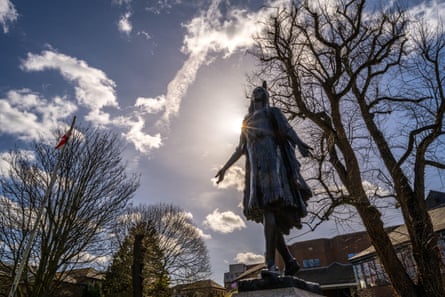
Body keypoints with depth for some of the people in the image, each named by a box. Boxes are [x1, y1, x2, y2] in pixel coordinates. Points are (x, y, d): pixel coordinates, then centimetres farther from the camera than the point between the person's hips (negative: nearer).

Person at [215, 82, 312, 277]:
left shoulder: (273, 112, 18)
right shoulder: (247, 121, 31)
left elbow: (287, 130, 1)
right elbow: (240, 149, 30)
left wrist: (300, 144, -19)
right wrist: (225, 167, 25)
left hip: (271, 161, -5)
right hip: (256, 167, 5)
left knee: (269, 209, -22)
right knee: (267, 214, -2)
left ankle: (271, 264, -26)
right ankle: (289, 261, 5)